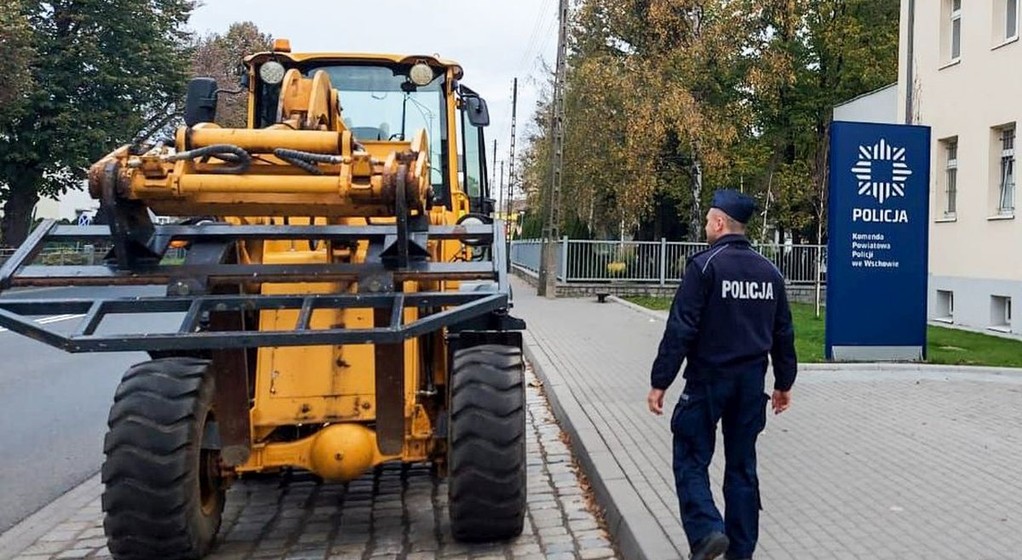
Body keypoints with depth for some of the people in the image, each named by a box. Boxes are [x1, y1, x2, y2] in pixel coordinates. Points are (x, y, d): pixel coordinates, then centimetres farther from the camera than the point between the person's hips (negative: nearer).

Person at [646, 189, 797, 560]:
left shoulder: (705, 265, -12)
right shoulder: (769, 271, 9)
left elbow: (680, 330, -16)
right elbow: (783, 334, 14)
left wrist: (660, 382, -13)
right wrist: (784, 383, 23)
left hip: (708, 380, -6)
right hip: (751, 383, 6)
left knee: (691, 459, 4)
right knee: (742, 466, 13)